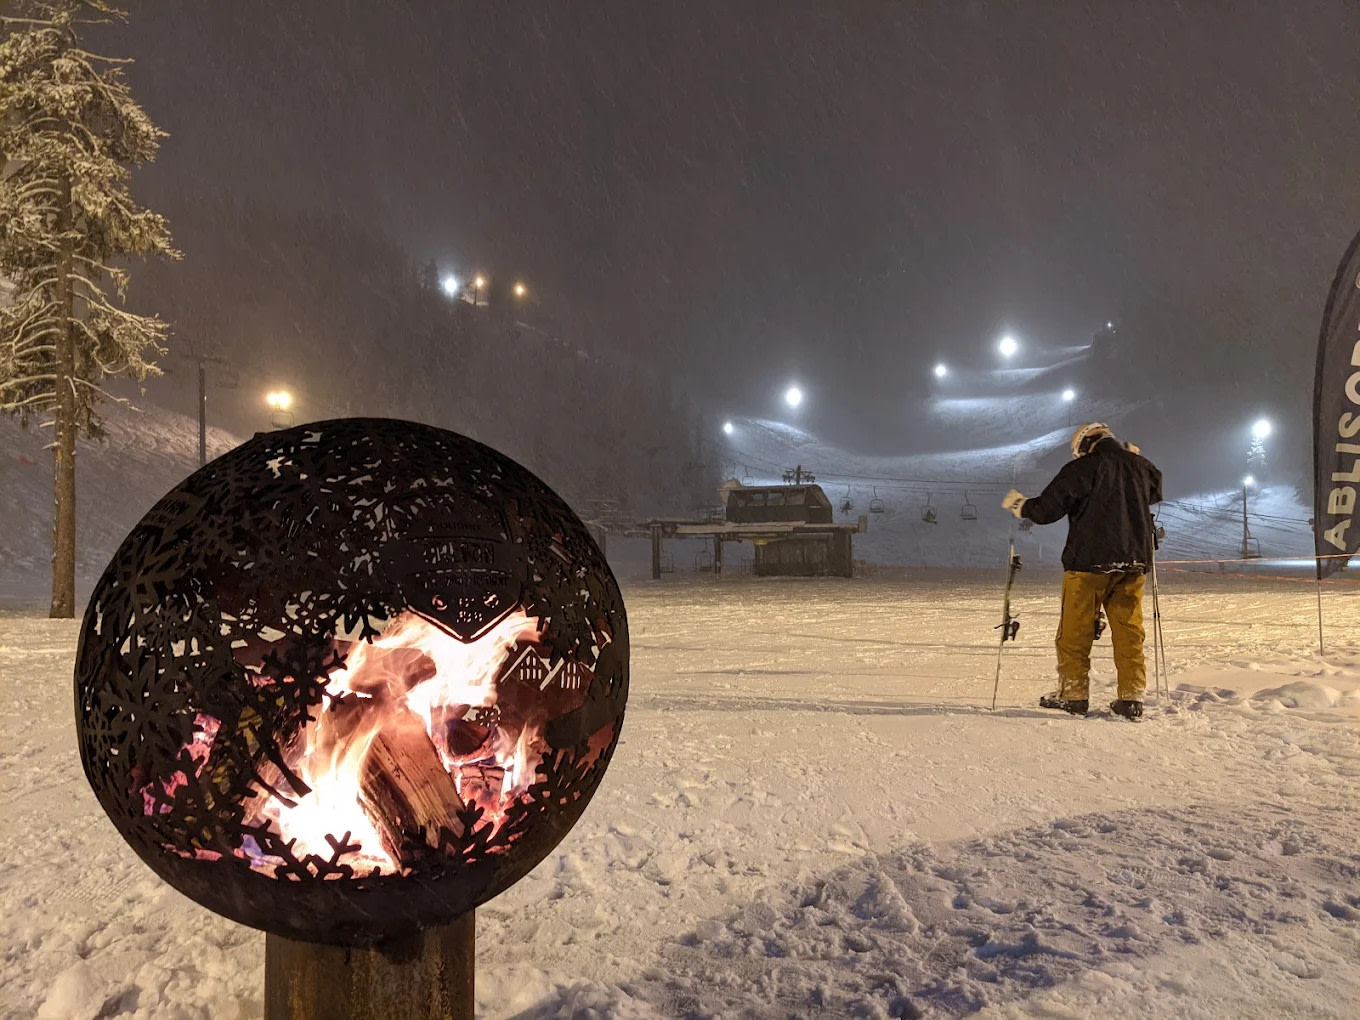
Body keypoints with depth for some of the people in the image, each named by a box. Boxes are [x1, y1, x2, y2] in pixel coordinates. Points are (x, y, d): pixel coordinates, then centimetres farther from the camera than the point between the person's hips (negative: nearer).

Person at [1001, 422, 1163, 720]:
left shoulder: (1081, 468, -9)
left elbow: (1046, 509, -8)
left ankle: (1073, 694, 9)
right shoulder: (1140, 466, 8)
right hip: (1134, 562, 5)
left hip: (1089, 561, -5)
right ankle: (1132, 697, 8)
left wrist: (1018, 504, 9)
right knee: (1129, 629, 9)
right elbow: (1155, 492, 31)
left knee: (1075, 630, 5)